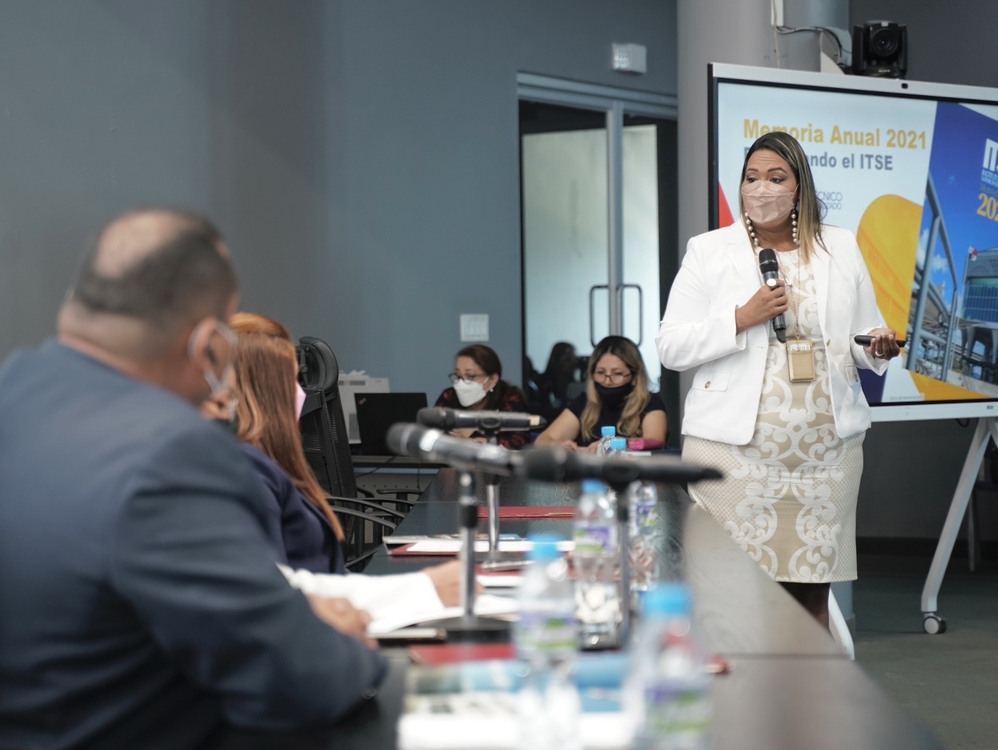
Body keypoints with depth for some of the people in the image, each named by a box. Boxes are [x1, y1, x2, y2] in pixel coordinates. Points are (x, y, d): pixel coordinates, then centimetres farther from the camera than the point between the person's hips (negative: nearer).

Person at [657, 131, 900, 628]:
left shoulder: (840, 248, 14)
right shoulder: (708, 252, 6)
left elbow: (862, 336, 18)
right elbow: (670, 348, 1)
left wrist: (878, 347, -6)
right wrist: (742, 318, -11)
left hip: (825, 447, 2)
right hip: (734, 448, -2)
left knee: (811, 590, 3)